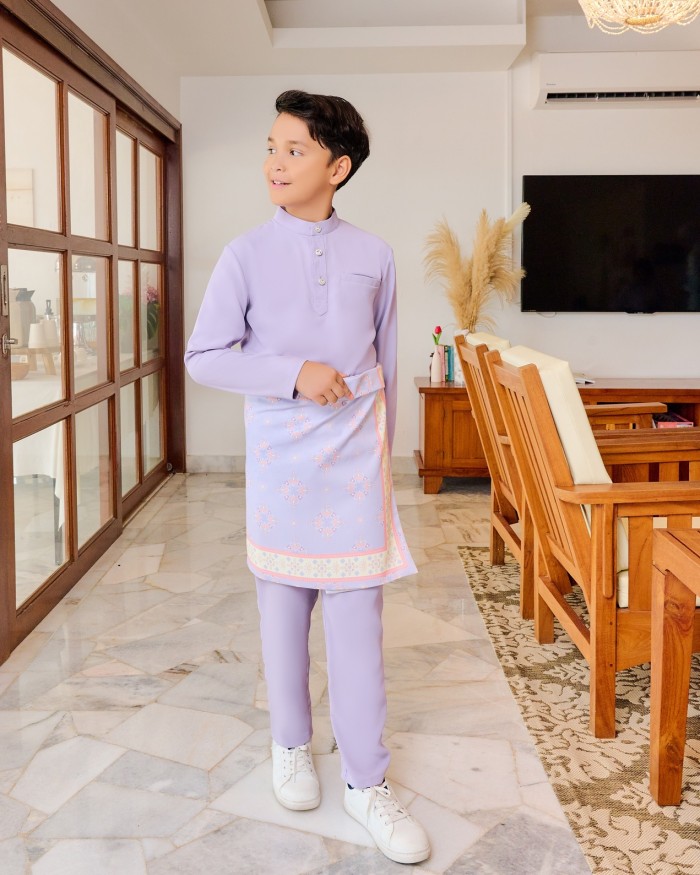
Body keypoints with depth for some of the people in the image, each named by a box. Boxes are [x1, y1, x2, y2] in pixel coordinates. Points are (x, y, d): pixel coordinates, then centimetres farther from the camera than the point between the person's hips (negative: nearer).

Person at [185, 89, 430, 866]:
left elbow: (385, 361, 10)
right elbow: (203, 357, -4)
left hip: (357, 462, 1)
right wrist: (293, 373, -15)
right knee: (283, 604, 11)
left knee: (357, 612, 1)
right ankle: (290, 744, 33)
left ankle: (365, 780, 13)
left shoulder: (373, 256, 1)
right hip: (280, 461, 0)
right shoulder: (246, 255, -4)